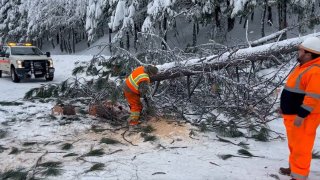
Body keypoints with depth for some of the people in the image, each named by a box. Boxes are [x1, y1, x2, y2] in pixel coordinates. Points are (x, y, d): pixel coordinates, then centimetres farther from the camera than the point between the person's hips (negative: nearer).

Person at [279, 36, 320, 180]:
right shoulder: (303, 67, 12)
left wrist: (301, 116, -25)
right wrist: (284, 106, 21)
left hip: (303, 117, -10)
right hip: (293, 113, 10)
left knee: (301, 146, -1)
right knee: (294, 144, 20)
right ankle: (294, 168, 35)